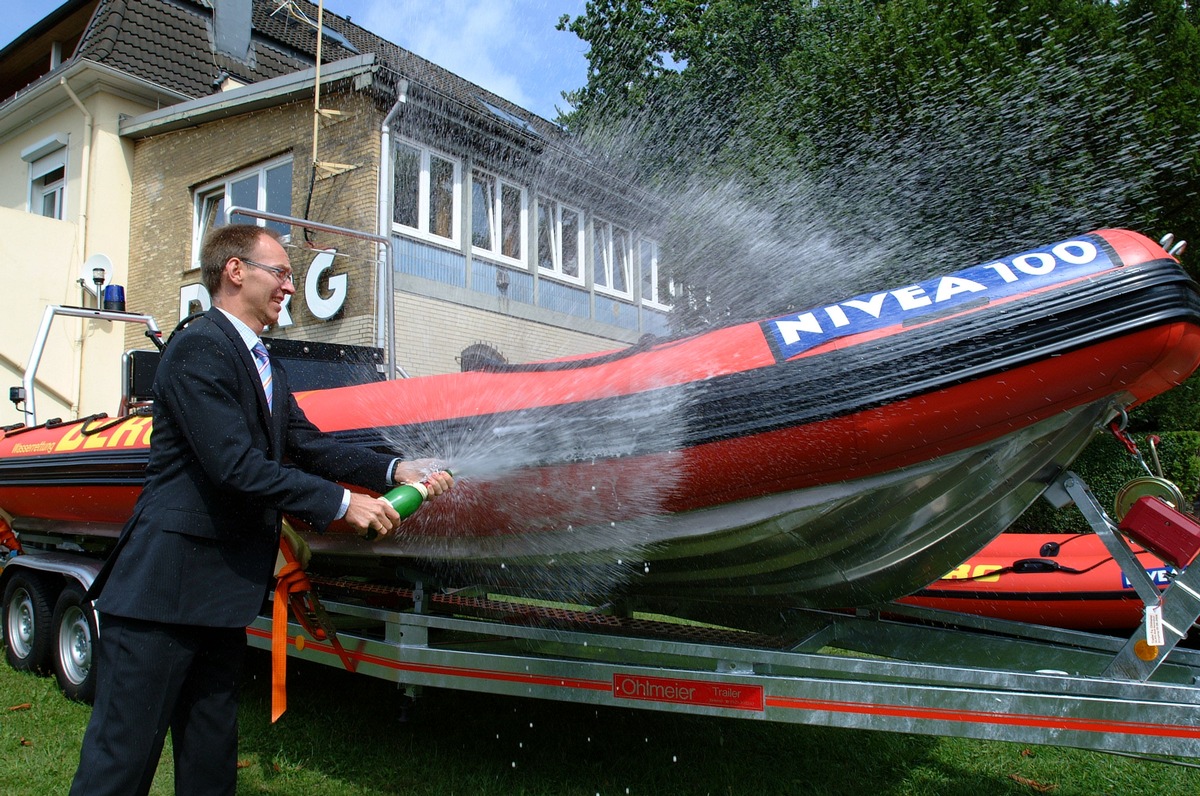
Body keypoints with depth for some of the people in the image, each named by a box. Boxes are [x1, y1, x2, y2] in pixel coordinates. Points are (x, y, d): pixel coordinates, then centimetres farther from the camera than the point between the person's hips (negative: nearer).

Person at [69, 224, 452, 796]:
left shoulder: (266, 369, 15)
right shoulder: (198, 349, -14)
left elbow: (307, 443, 9)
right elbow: (235, 466, -22)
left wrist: (395, 469, -2)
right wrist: (341, 503, -19)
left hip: (223, 594, 9)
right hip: (162, 587, -9)